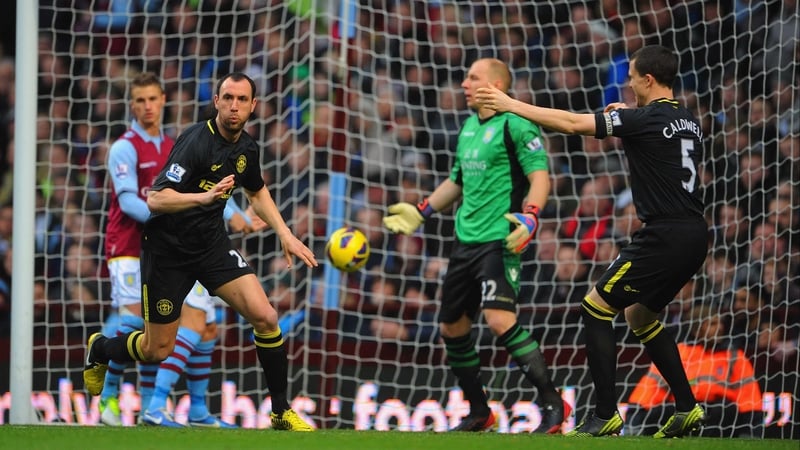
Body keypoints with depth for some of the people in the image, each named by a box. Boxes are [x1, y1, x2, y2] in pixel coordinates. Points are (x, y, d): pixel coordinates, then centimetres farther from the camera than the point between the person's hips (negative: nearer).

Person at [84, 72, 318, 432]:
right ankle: (99, 350, 38)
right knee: (158, 350, 4)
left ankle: (281, 412, 1)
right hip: (168, 249, -5)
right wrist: (203, 197, -47)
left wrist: (285, 235, 11)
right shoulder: (196, 142, -24)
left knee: (264, 318, -12)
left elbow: (256, 192, 22)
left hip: (212, 243, 5)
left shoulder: (246, 149, -1)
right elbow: (155, 199, -32)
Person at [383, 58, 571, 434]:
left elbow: (540, 176, -17)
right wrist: (420, 212, 30)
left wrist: (530, 216, -33)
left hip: (499, 240, -9)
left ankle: (552, 405, -19)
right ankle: (478, 413, 28)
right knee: (452, 327, 13)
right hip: (465, 242, 9)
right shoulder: (469, 127, 16)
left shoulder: (514, 124, -9)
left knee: (499, 319, -25)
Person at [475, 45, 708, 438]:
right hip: (693, 237, 9)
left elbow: (572, 123, -12)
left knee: (595, 308, -1)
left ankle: (605, 415, -4)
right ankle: (687, 408, 19)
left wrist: (511, 105, -6)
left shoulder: (646, 120, -12)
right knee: (639, 314, 24)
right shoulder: (688, 122, 13)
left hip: (665, 236, -9)